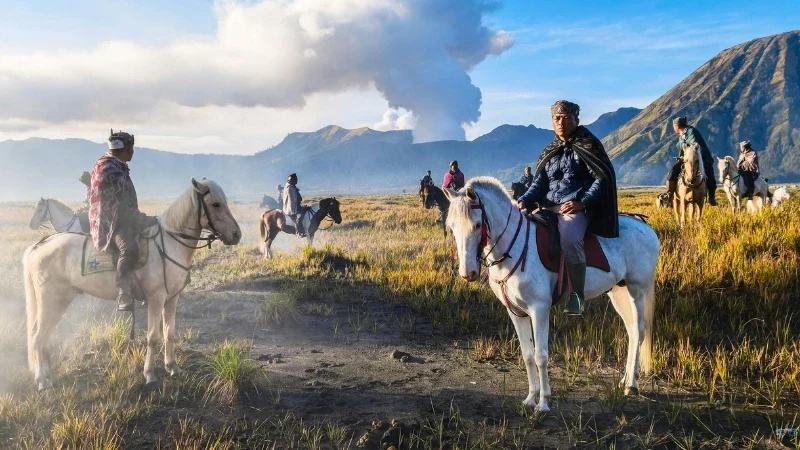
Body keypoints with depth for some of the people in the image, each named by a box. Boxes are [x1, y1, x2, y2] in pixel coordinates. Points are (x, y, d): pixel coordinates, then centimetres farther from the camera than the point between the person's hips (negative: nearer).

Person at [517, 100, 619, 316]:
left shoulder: (587, 145, 1)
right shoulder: (550, 152, 19)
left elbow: (603, 178, -5)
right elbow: (539, 182, 15)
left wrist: (582, 202, -18)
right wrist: (524, 201, -5)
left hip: (577, 208, -7)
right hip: (548, 208, 7)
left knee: (569, 238, -36)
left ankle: (576, 296, -25)